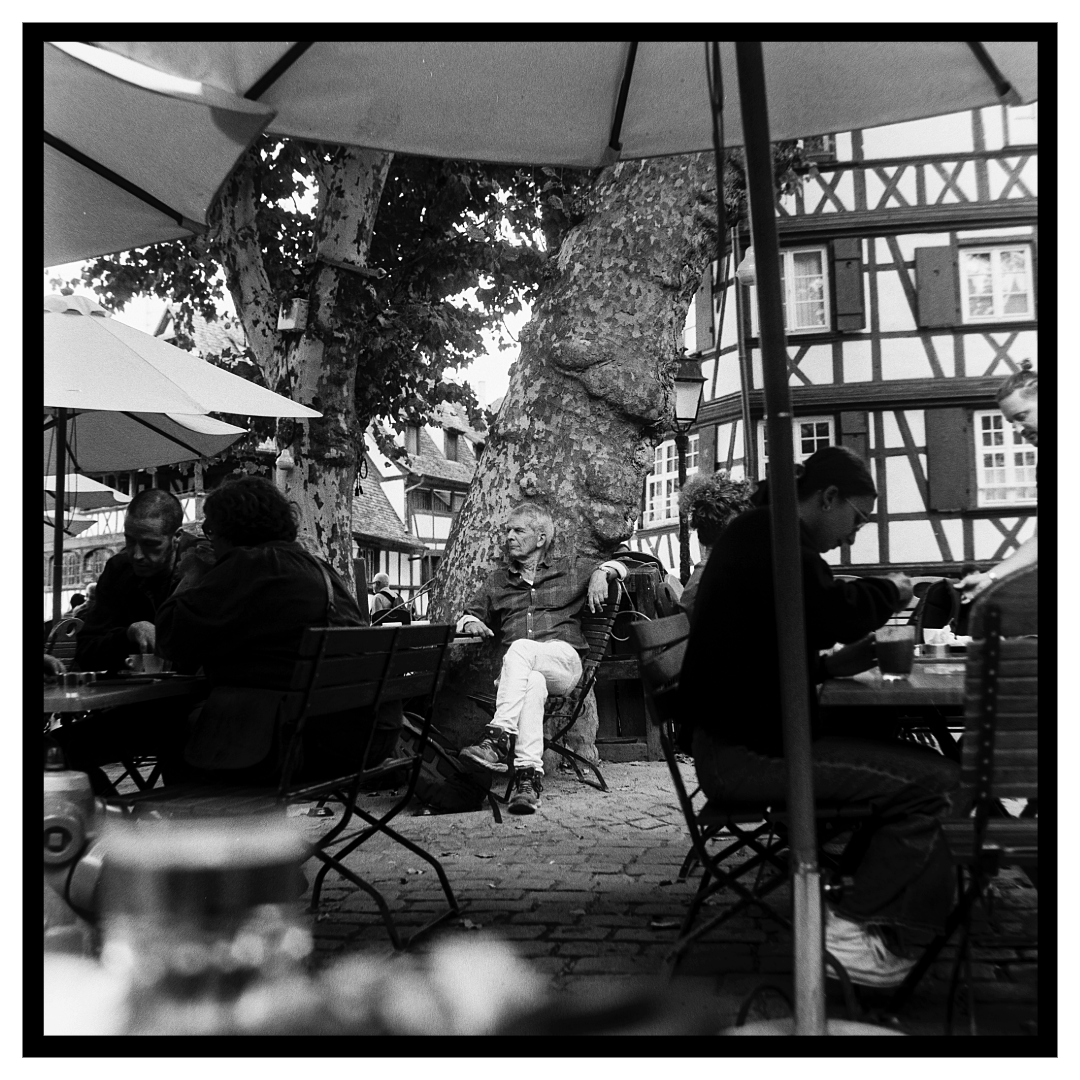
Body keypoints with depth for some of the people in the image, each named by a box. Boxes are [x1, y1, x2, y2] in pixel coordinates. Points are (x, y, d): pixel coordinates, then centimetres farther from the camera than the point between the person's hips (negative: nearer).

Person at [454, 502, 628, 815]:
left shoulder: (570, 569, 22)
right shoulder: (496, 581, 27)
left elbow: (617, 566, 23)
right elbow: (467, 616, 28)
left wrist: (601, 573, -1)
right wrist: (470, 623, 3)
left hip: (563, 661, -2)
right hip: (516, 667, 2)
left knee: (520, 648, -37)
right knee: (533, 684, -37)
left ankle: (498, 739, -47)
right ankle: (529, 775, -47)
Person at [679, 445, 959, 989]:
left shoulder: (754, 534, 21)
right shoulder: (768, 534, -11)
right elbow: (830, 614, -24)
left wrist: (829, 665, 11)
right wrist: (888, 591, -5)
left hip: (742, 735, 11)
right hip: (747, 750, -11)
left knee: (901, 753, 18)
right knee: (931, 781, -13)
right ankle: (852, 927, -3)